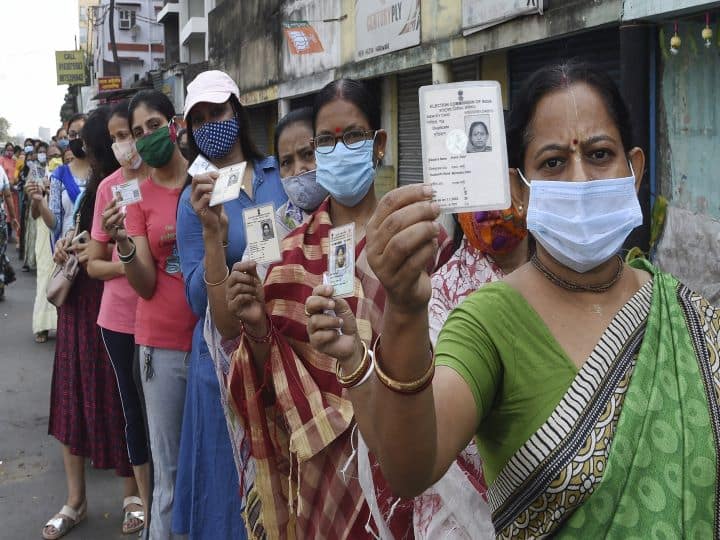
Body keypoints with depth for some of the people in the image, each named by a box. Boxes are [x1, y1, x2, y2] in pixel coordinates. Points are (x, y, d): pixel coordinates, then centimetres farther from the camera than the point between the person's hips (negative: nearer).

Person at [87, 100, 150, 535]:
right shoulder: (108, 188, 1)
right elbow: (94, 264, 4)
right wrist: (128, 263, -16)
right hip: (119, 315, 3)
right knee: (133, 404, 15)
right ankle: (143, 498, 33)